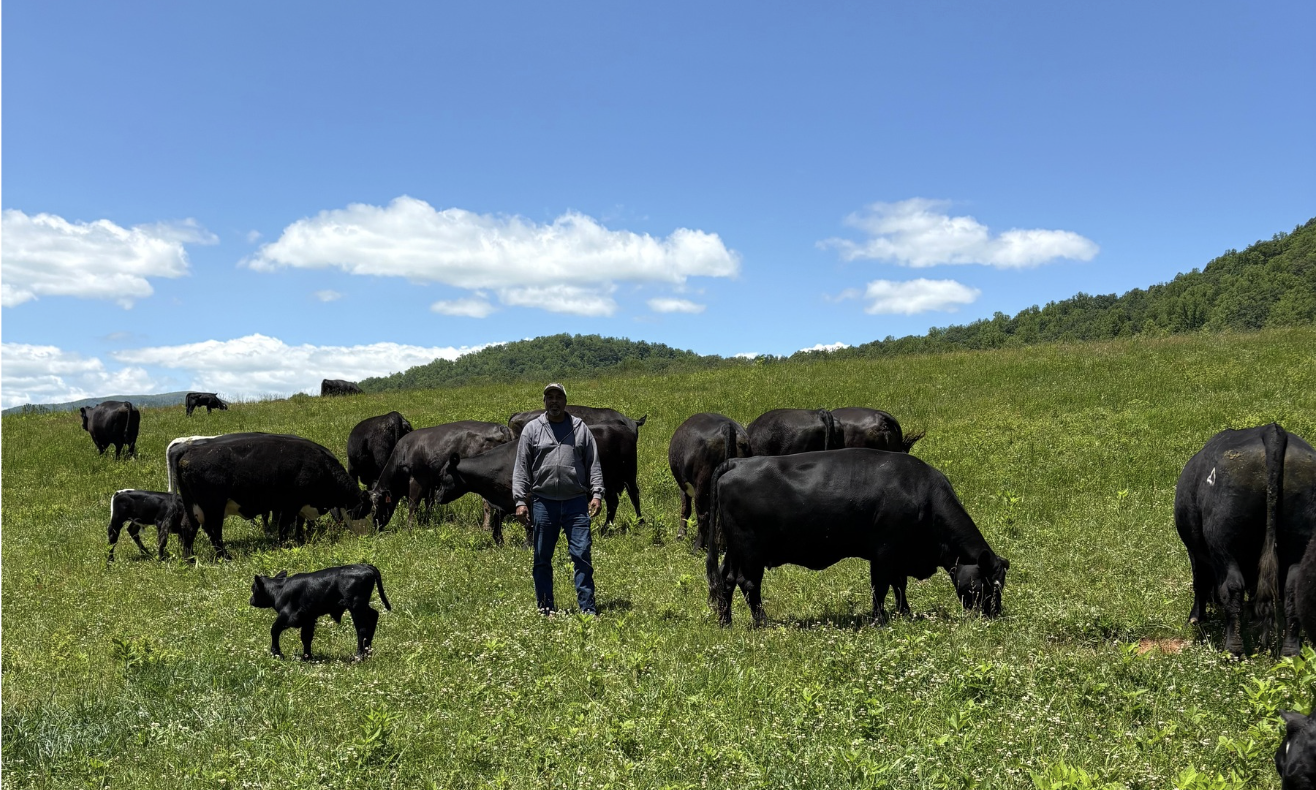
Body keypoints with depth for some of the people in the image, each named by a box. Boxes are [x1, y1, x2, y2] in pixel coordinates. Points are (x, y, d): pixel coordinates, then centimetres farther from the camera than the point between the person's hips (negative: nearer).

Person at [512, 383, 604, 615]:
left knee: (582, 555, -4)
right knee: (542, 558, 7)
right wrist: (520, 501, -3)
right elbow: (521, 468, 5)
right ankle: (545, 609, 18)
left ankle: (588, 608, 2)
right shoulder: (532, 429, 6)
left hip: (576, 502, 0)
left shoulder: (580, 428, 9)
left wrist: (597, 494, -2)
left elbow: (593, 464, 9)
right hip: (543, 502, 1)